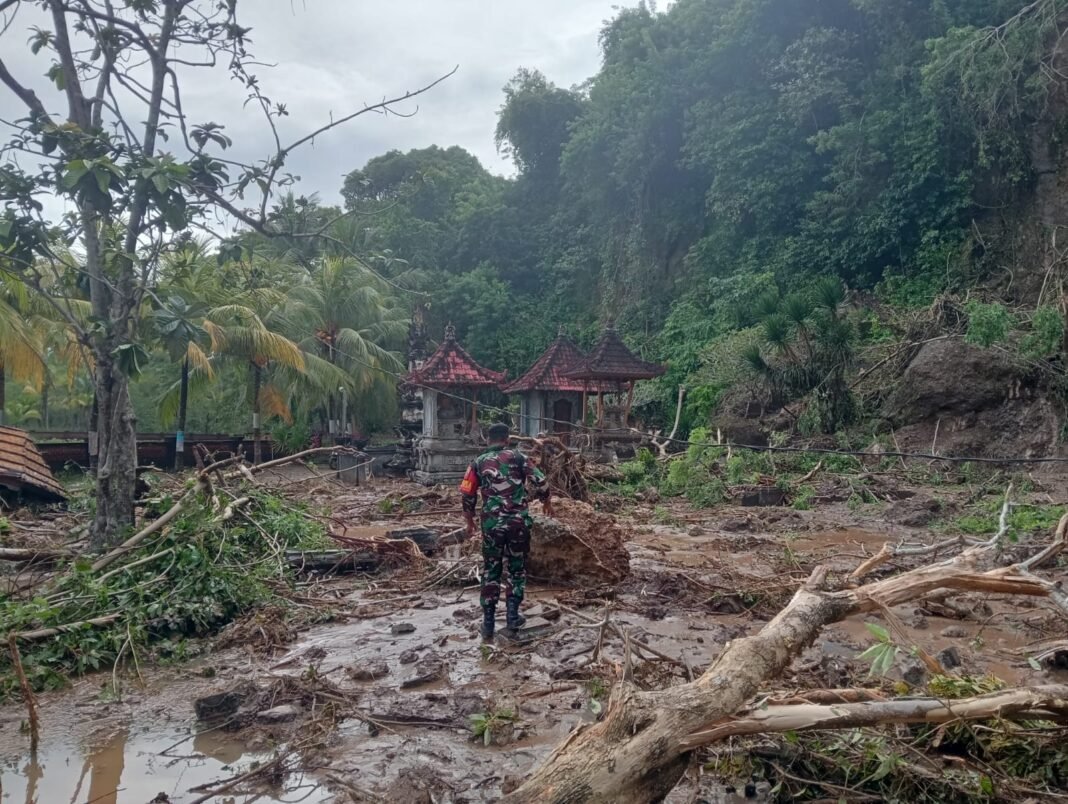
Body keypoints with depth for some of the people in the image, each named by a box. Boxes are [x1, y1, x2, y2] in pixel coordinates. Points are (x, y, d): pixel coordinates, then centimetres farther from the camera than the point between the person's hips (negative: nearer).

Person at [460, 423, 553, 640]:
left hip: (491, 523, 1)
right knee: (517, 568, 14)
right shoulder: (518, 457, 2)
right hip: (519, 522, -1)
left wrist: (470, 523, 18)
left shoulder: (479, 462, 6)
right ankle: (512, 616, 11)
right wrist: (547, 502, 17)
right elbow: (540, 482, -2)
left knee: (491, 571, 10)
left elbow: (467, 495, 6)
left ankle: (488, 622, 10)